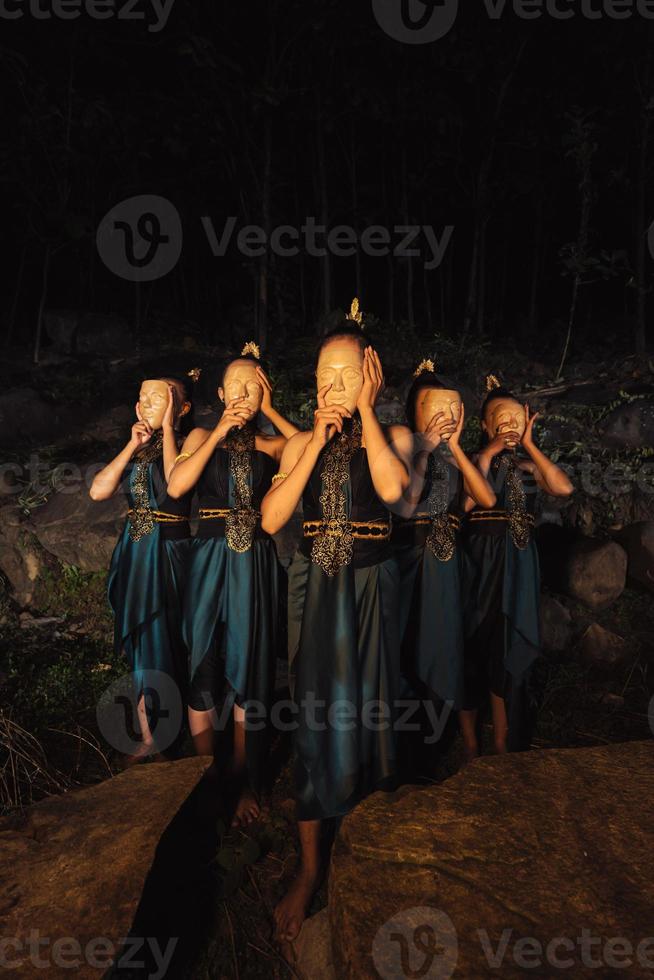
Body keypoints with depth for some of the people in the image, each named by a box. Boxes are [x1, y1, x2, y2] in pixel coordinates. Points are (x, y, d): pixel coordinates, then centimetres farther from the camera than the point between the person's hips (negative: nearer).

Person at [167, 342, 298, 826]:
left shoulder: (270, 445, 8)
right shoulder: (202, 437, 7)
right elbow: (176, 486, -11)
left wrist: (269, 410, -6)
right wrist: (221, 432, -10)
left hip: (255, 562, 0)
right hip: (210, 559, 0)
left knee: (250, 669, 5)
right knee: (202, 666, 3)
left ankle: (246, 783, 20)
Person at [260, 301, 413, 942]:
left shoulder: (393, 435, -3)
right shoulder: (301, 443, 2)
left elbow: (391, 487, -26)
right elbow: (271, 519, -11)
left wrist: (365, 413, -18)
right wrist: (318, 441, -14)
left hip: (369, 583, -1)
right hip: (314, 584, 1)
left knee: (365, 702, 16)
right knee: (314, 710, 5)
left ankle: (369, 802, 47)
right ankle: (310, 863, 18)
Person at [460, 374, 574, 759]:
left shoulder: (528, 465, 9)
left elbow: (564, 487, -9)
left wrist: (529, 445, -6)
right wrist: (490, 452, -12)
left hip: (518, 564, 3)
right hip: (479, 560, -3)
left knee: (509, 651, 7)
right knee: (474, 648, 5)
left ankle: (502, 748, 20)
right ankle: (471, 747, 19)